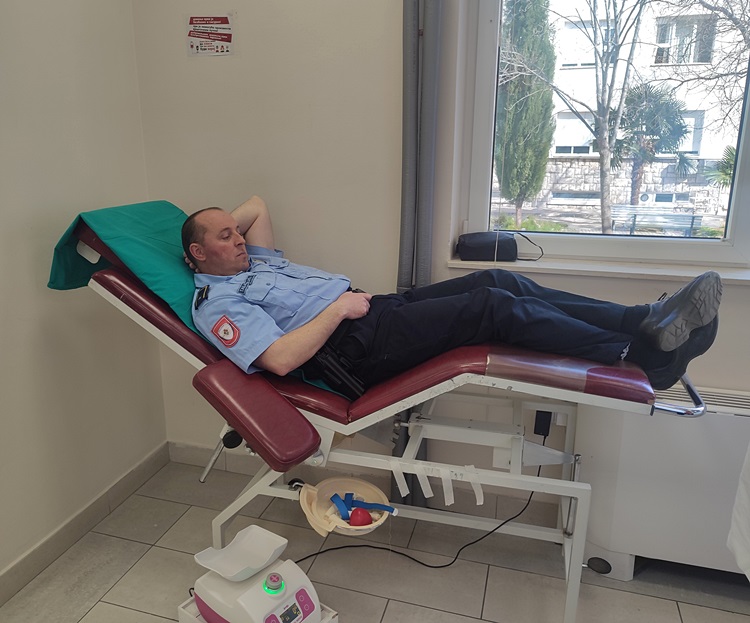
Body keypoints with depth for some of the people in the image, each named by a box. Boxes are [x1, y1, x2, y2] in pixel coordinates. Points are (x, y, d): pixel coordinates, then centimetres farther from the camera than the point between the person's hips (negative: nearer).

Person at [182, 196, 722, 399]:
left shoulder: (255, 262, 25)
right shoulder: (217, 305, -2)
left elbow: (258, 205, 37)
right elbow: (279, 359, -19)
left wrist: (219, 224, 25)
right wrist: (339, 306, -13)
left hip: (372, 309, 9)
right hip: (356, 350, -9)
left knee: (499, 281, -8)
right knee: (495, 306, -22)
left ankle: (646, 320, -9)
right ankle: (642, 353, -15)